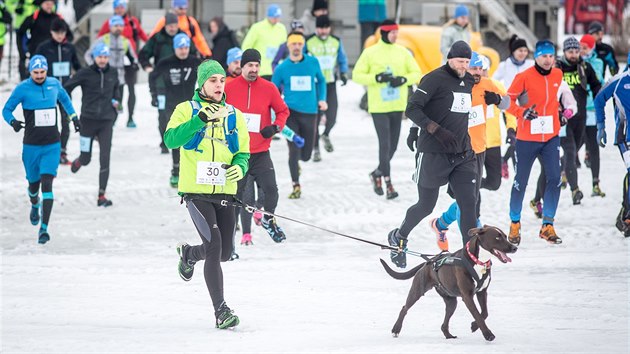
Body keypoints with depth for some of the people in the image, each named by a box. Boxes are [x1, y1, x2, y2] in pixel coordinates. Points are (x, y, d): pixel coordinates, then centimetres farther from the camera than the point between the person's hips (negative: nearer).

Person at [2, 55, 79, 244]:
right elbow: (6, 109, -2)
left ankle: (44, 228, -16)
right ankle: (35, 205, 52)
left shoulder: (54, 84, 1)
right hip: (31, 146, 0)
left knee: (47, 183, -14)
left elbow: (65, 99, 24)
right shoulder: (23, 88, -8)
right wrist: (13, 122, -22)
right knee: (34, 183, 14)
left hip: (52, 146, 0)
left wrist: (74, 117, 20)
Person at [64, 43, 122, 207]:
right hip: (88, 120, -2)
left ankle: (101, 196, -6)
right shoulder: (85, 73, -6)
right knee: (86, 159, 6)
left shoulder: (113, 73, 5)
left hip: (106, 121, 2)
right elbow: (66, 89, -1)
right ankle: (78, 162, 46)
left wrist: (116, 100, 9)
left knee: (105, 159, -8)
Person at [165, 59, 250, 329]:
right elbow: (171, 140, -16)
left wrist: (239, 167, -9)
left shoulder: (234, 115, 11)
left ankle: (189, 254, 42)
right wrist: (201, 119, -27)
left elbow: (243, 152, 14)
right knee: (214, 246, -17)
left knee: (225, 253, 8)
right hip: (196, 192, -5)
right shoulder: (186, 110, -1)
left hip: (224, 193, 5)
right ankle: (221, 311, -13)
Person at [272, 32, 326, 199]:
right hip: (290, 112, -2)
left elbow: (320, 80, 18)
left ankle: (296, 161, 42)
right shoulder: (282, 68, 0)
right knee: (294, 151, -9)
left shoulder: (313, 62, 2)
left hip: (310, 112, 2)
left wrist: (322, 99, 5)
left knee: (306, 155, 6)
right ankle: (296, 186, 2)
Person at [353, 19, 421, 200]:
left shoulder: (403, 52, 5)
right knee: (385, 145, -10)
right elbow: (357, 75, -3)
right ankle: (388, 184, -9)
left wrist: (403, 79, -11)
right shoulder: (370, 53, -4)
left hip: (397, 106, 4)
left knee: (392, 145, 11)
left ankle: (378, 173, 34)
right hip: (379, 106, -4)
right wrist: (377, 78, -16)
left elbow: (417, 74, 9)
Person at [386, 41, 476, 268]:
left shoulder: (469, 81, 11)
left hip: (462, 155, 6)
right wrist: (437, 130, -26)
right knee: (426, 205, 6)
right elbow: (412, 109, -16)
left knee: (469, 203, -6)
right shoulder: (435, 79, -11)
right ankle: (398, 237, 32)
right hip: (434, 153, -6)